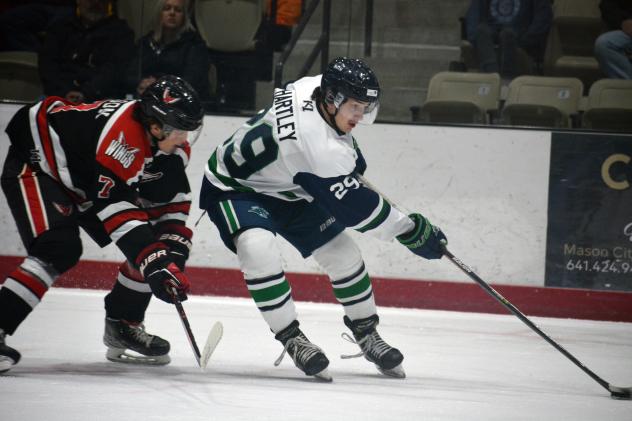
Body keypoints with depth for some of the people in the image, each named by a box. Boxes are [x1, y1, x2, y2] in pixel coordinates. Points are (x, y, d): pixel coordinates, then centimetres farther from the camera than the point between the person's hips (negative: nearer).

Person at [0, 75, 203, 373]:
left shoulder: (175, 144, -11)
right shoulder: (124, 134, -37)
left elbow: (171, 198, 0)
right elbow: (117, 209, -38)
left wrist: (174, 248, -14)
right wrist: (155, 264, -40)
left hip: (86, 182, 9)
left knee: (158, 244, 3)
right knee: (58, 250, -30)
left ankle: (122, 326, 18)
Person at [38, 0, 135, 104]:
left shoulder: (120, 32, 10)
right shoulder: (61, 28, 18)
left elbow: (114, 68, -6)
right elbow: (47, 63, 4)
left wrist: (86, 94, -23)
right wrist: (65, 92, -15)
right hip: (59, 98, 3)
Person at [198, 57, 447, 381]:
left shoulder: (316, 88, -14)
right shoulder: (319, 145, -38)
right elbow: (354, 206, -33)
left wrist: (351, 156, 18)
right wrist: (412, 230, -26)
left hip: (289, 188, 9)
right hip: (234, 187, -9)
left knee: (342, 253, 5)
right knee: (258, 249, -37)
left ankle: (367, 334, 23)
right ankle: (292, 339, -24)